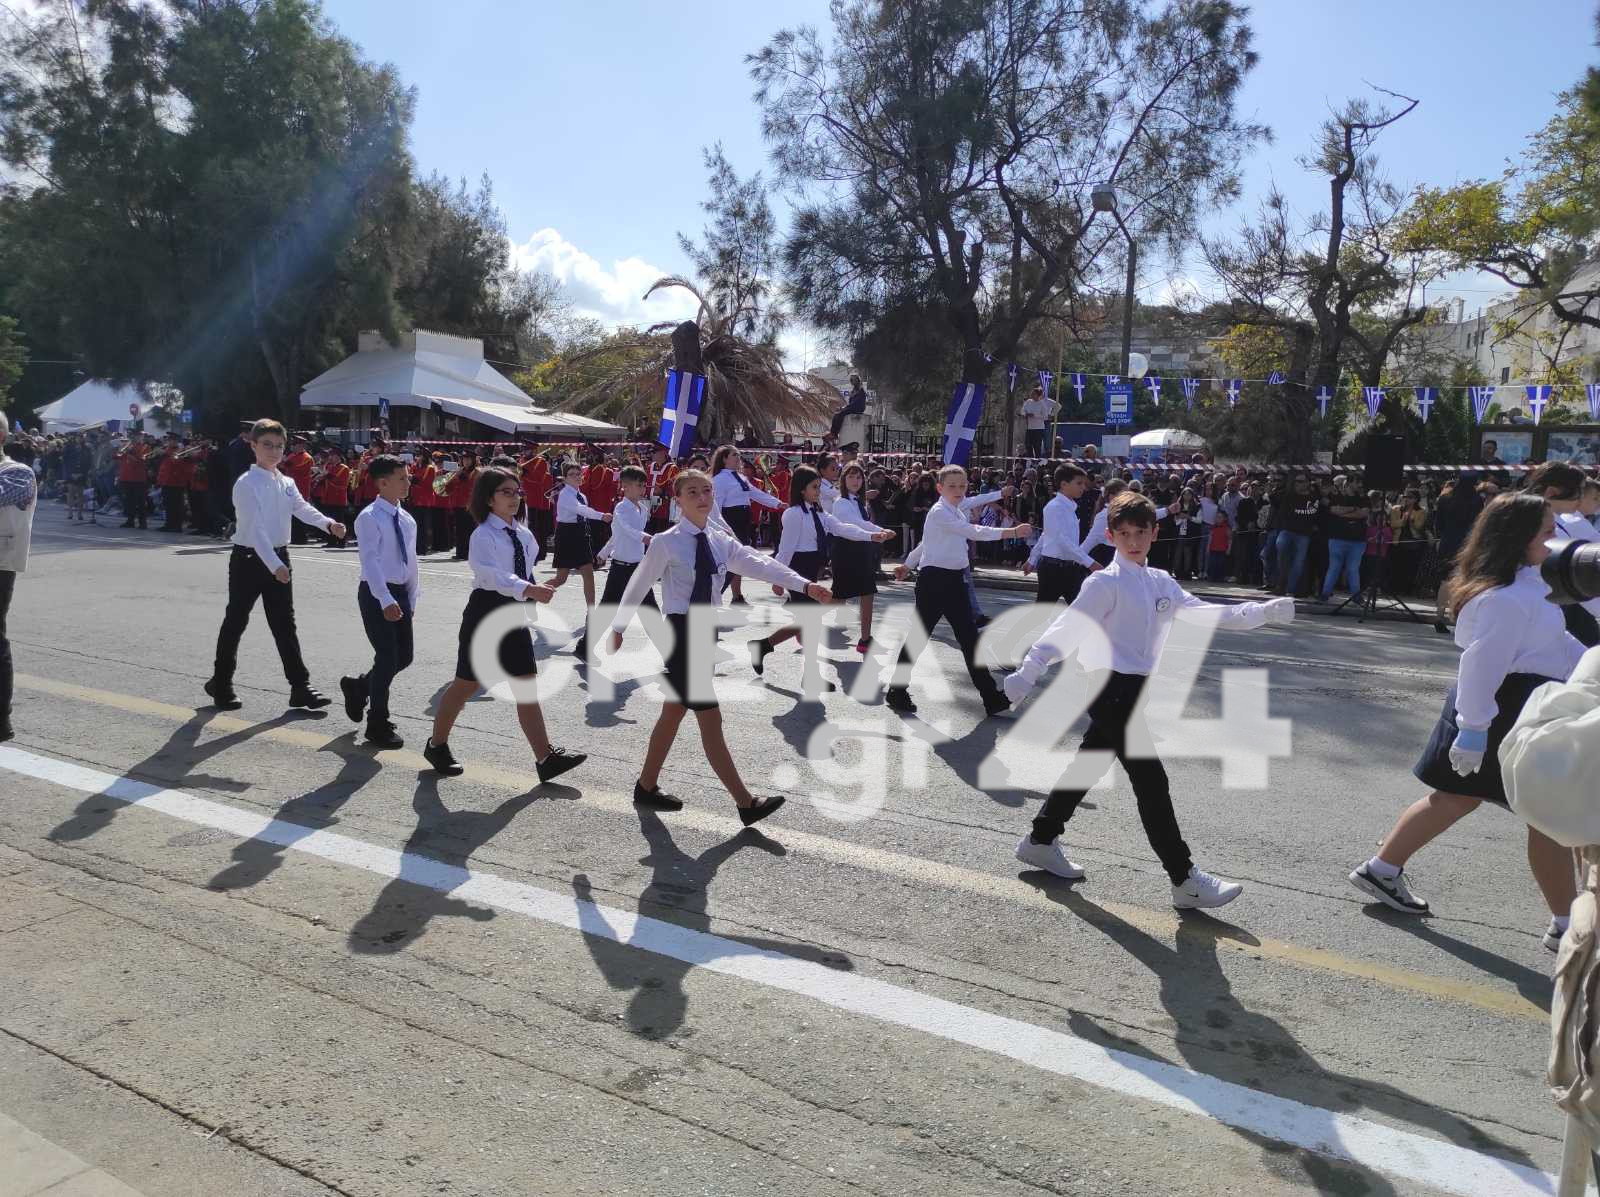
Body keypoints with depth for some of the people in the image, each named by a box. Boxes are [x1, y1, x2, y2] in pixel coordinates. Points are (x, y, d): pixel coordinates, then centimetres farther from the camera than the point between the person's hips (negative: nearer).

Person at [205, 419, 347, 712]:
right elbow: (256, 528, -23)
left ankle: (300, 687, 7)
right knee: (236, 621, 7)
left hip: (278, 557, 6)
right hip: (249, 558, -6)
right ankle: (220, 683, 24)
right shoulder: (247, 484, -14)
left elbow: (303, 509, -9)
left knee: (284, 623, 6)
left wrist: (329, 524, -29)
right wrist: (274, 565, -32)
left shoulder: (286, 484, 8)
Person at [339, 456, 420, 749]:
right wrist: (386, 601, -28)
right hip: (376, 593, -7)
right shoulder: (369, 518, -12)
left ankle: (359, 686, 36)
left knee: (404, 657, 9)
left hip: (400, 593, 7)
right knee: (388, 657, -6)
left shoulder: (407, 520, 10)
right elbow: (370, 562, -20)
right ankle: (378, 725, 9)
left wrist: (411, 599, 12)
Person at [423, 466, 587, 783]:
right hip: (486, 611, -7)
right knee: (467, 684, 7)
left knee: (527, 686, 3)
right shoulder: (483, 535, -15)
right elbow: (492, 573, -32)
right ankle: (437, 745, 29)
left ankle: (546, 757, 3)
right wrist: (529, 590, -45)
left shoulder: (523, 533, 8)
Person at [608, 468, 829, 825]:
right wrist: (619, 626, 6)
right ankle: (746, 803, -2)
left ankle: (646, 787, 35)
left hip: (706, 631, 7)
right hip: (680, 632, -7)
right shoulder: (666, 542, -11)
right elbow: (639, 585, -2)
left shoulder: (720, 541, 5)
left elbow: (758, 563, -8)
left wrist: (804, 585, -20)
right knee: (710, 721, -6)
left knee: (673, 713, 18)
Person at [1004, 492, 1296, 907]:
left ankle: (1040, 841, 31)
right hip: (1111, 688, -8)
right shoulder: (1106, 582, -11)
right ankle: (1185, 880, 0)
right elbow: (1067, 629, -16)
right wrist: (1028, 671, -22)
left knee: (1089, 765, 16)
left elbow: (1205, 612, 15)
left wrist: (1262, 612, 9)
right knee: (1151, 781, -7)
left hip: (1133, 689, 8)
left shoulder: (1162, 583, 12)